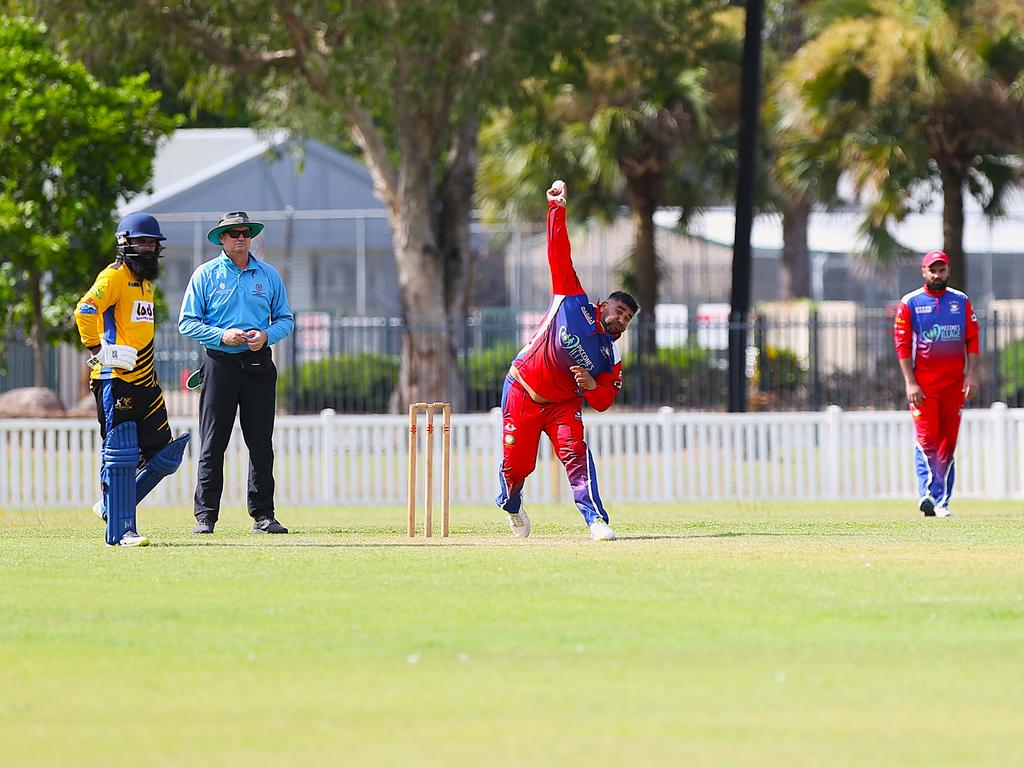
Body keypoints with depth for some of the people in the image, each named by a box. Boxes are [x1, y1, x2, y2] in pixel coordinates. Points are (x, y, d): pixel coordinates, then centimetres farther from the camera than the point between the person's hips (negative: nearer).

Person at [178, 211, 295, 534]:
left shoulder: (268, 275, 11)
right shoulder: (205, 275, 3)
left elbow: (285, 319, 13)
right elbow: (187, 322, 0)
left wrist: (266, 335, -8)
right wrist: (222, 335, -14)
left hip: (258, 364, 2)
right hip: (220, 363, -2)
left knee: (261, 444, 3)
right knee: (212, 445, -4)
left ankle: (263, 515, 9)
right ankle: (205, 516, -2)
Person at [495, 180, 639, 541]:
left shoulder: (611, 358, -3)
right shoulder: (575, 302, -7)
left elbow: (603, 402, -4)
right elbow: (559, 255, -8)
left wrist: (591, 386, -26)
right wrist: (557, 209, -12)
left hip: (562, 404, 1)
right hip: (521, 393, -1)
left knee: (576, 453, -22)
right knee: (516, 464, 1)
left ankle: (596, 520, -24)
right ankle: (511, 506, 35)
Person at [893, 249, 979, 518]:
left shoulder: (961, 301, 9)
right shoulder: (910, 303, 2)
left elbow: (972, 339, 8)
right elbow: (902, 344, -2)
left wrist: (971, 375, -3)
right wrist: (910, 383, -10)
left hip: (954, 384, 3)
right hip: (923, 385, -3)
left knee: (948, 442, 2)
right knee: (927, 440, -11)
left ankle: (941, 502, 6)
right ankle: (930, 494, -19)